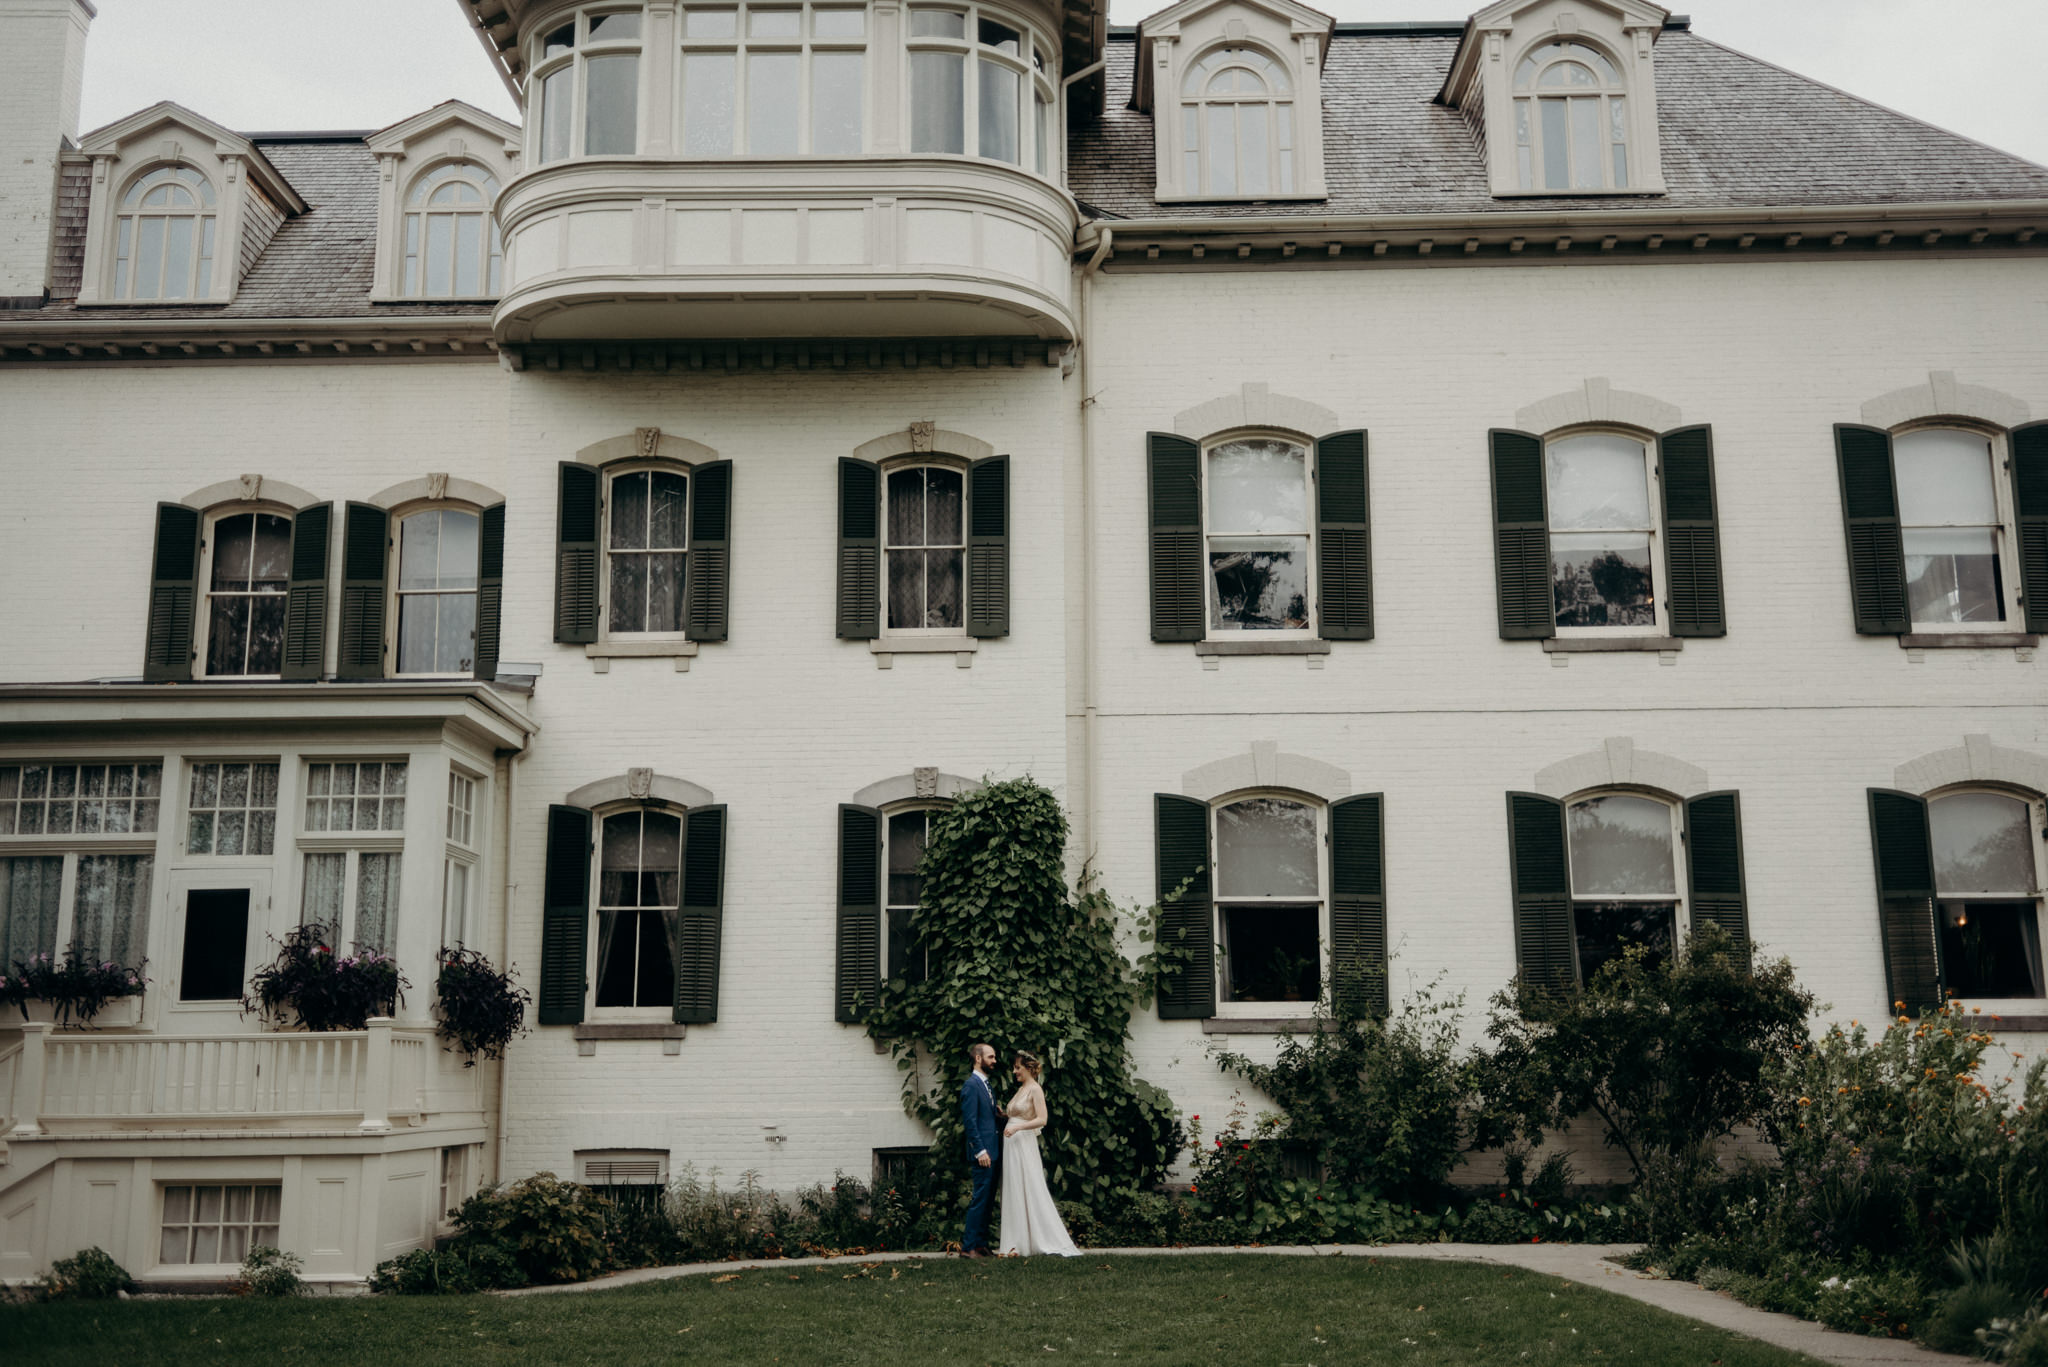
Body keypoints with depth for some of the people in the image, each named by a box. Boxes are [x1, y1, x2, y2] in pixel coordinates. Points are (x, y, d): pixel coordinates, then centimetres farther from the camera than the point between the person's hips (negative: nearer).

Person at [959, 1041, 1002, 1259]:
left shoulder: (985, 1084, 17)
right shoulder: (971, 1085, -12)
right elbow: (970, 1121, -17)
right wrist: (980, 1151, -20)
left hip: (992, 1150, 9)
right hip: (983, 1152, -9)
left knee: (987, 1200, 11)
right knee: (980, 1200, -8)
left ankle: (981, 1243, 17)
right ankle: (968, 1247, -4)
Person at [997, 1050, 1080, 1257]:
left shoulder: (1035, 1090, -9)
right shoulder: (1021, 1089, 16)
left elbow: (1041, 1120, -19)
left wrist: (1017, 1127, -27)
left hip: (1024, 1144, -9)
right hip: (1012, 1146, 9)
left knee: (1033, 1193, -9)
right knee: (1015, 1194, 7)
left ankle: (1057, 1243, -5)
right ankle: (1020, 1243, 10)